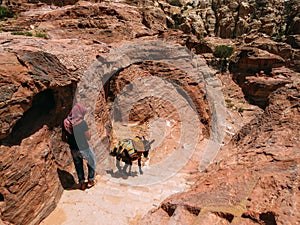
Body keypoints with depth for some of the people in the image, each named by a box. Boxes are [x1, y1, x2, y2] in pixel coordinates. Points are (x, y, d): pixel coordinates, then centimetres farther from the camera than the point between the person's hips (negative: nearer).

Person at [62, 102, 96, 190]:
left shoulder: (65, 122, -7)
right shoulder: (82, 122, -23)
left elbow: (64, 138, 3)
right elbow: (89, 138, -14)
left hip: (73, 150, 4)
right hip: (84, 149, -4)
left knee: (78, 166, 25)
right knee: (91, 162, 23)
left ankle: (82, 183, 36)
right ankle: (91, 180, 33)